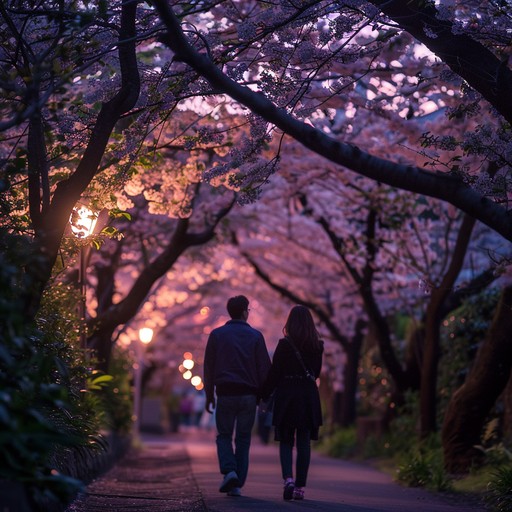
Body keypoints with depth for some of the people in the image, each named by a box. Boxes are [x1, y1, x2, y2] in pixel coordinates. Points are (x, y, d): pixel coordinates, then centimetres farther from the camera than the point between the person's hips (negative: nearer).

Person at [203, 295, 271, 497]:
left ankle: (229, 471, -13)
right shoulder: (255, 336, 3)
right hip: (248, 395, 0)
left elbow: (209, 367, 4)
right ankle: (237, 484, 4)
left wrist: (209, 394, 10)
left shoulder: (216, 335, 3)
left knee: (224, 436, 11)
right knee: (243, 439, 8)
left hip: (225, 393, 0)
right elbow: (264, 368, 1)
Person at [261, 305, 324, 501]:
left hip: (286, 396, -3)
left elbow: (274, 374, -8)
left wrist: (264, 396, 0)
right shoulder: (317, 346, 2)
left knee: (286, 441, 8)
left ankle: (288, 479, -12)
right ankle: (300, 487, 7)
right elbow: (316, 373, 11)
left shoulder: (284, 345, -9)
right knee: (304, 444, 8)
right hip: (309, 397, 3)